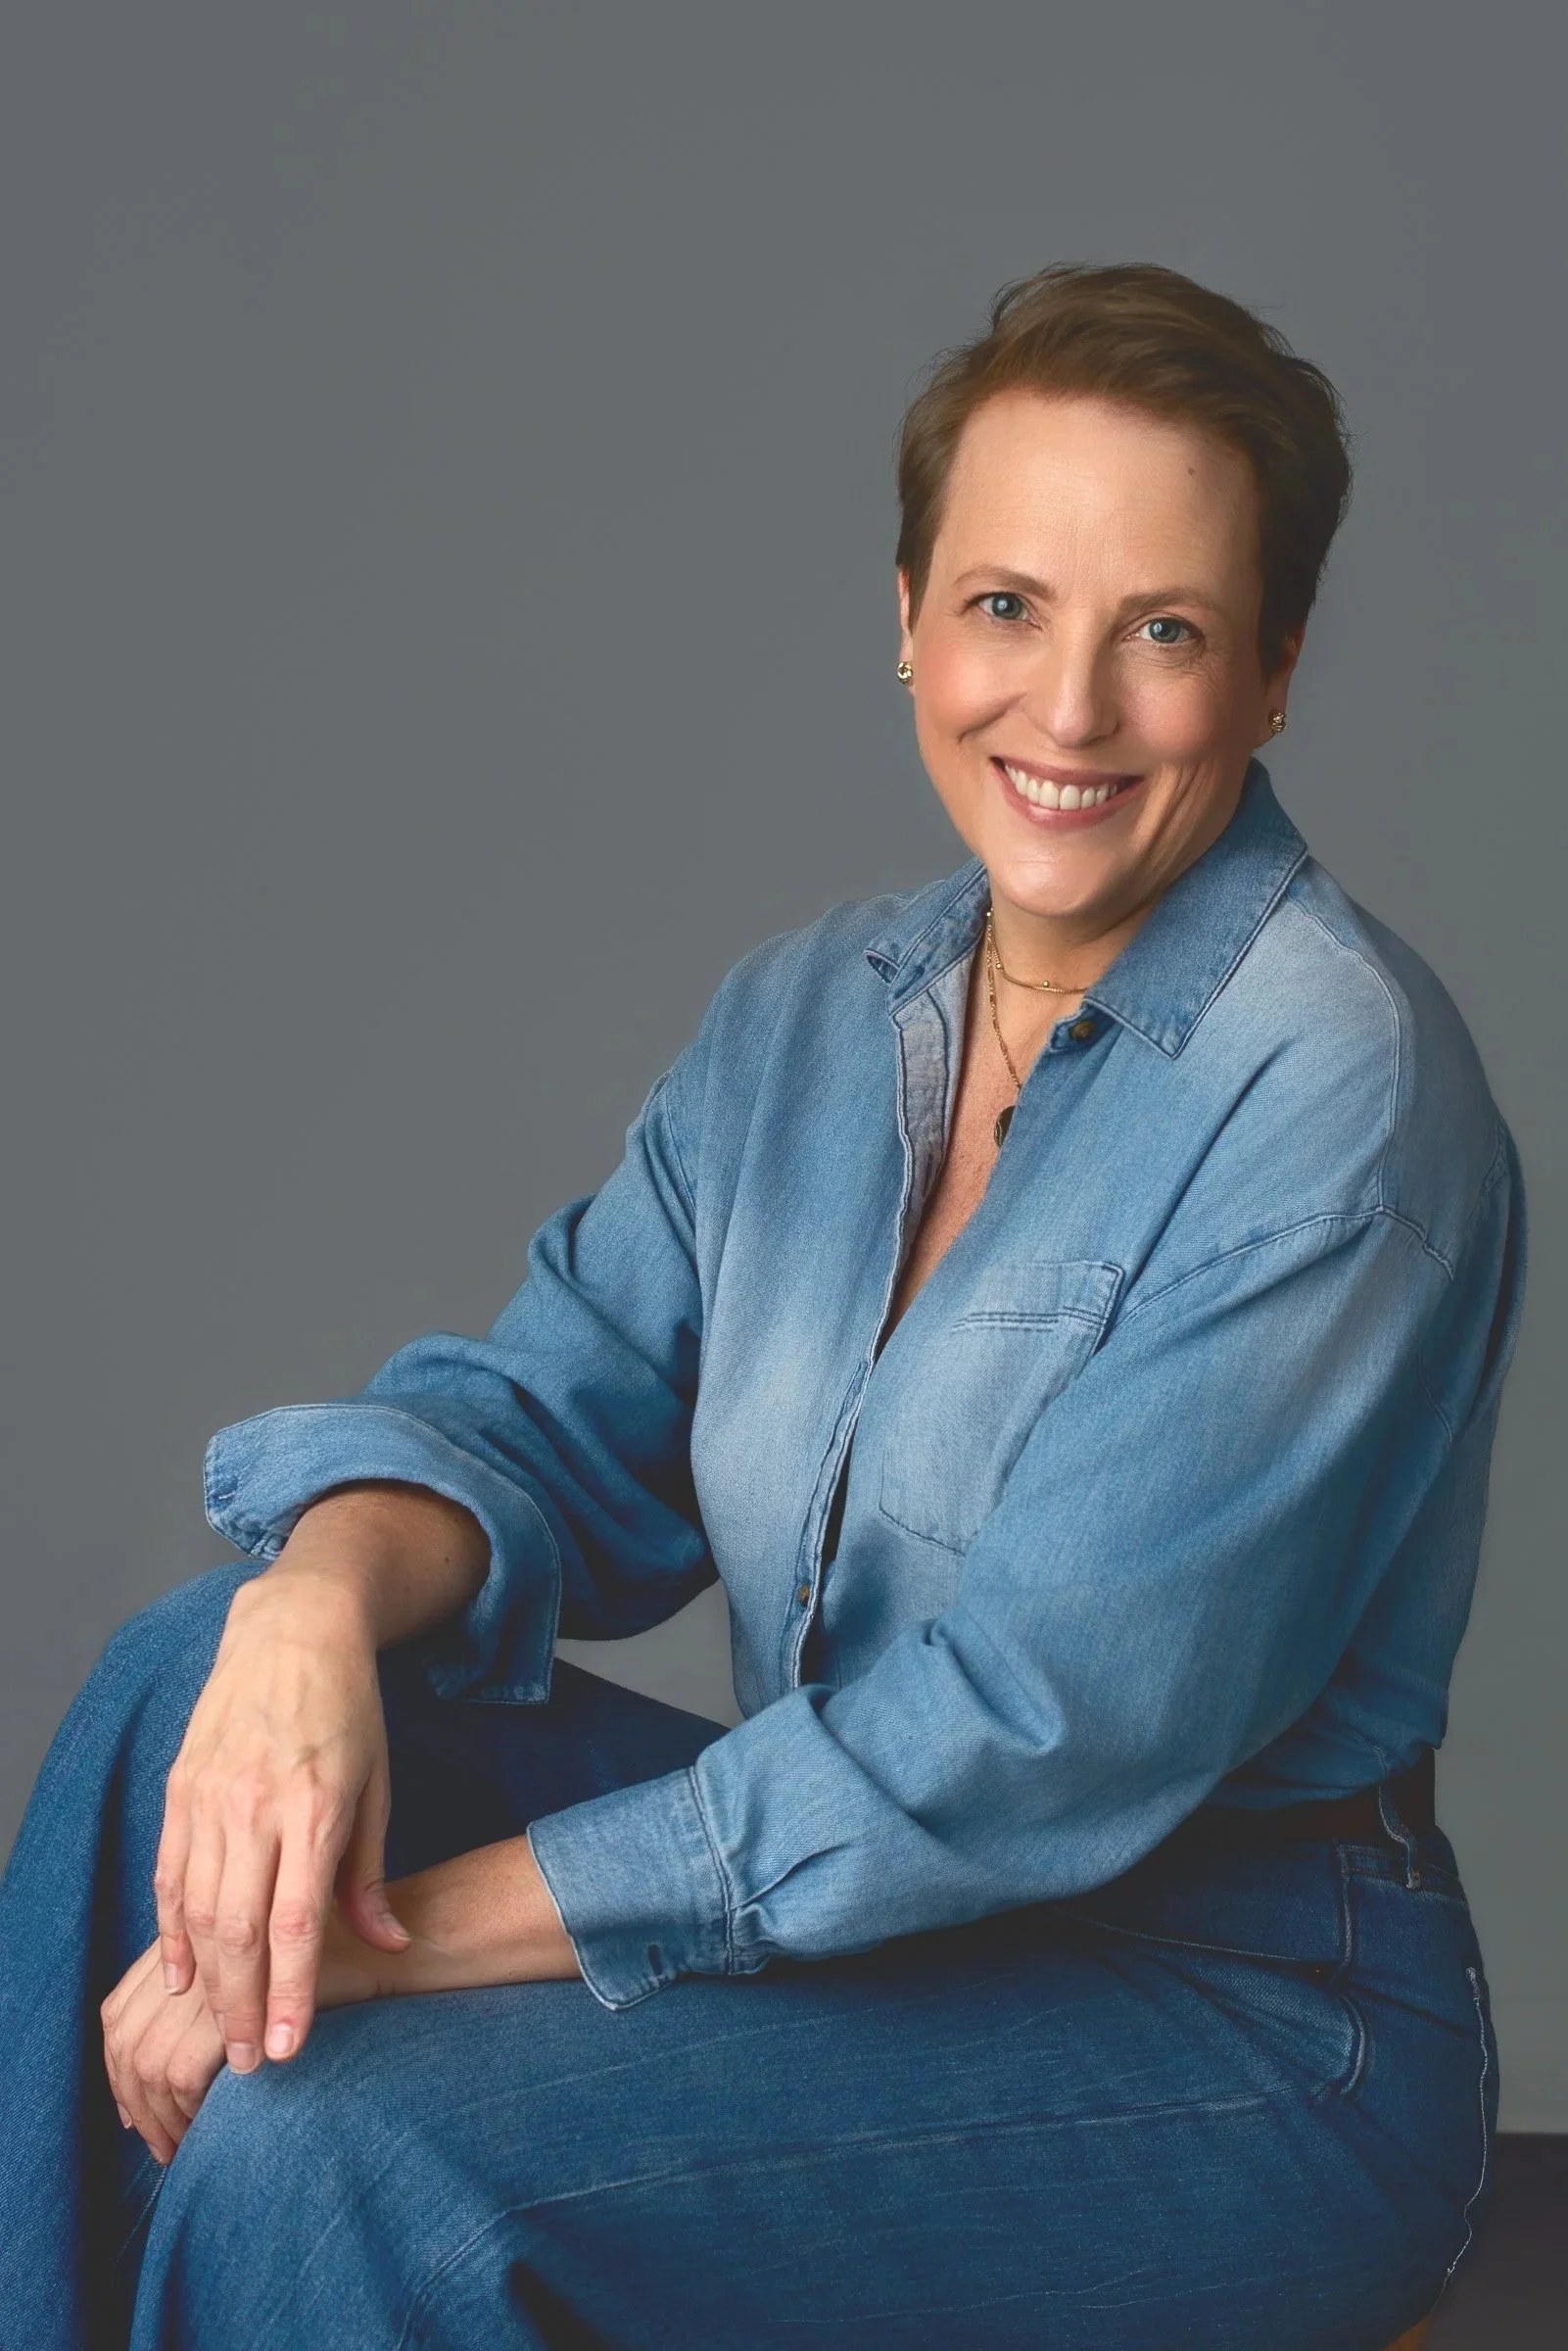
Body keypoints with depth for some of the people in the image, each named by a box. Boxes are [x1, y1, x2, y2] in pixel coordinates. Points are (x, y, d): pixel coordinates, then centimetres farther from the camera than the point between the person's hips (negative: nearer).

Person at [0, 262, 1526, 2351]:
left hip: (1237, 2027, -7)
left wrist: (414, 1926, -24)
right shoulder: (814, 1011, 6)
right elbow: (553, 1408, 3)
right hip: (866, 1896, 7)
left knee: (328, 2138, -26)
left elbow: (1031, 1745, -24)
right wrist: (323, 1594, -22)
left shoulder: (1337, 1089, -19)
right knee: (203, 1670, -11)